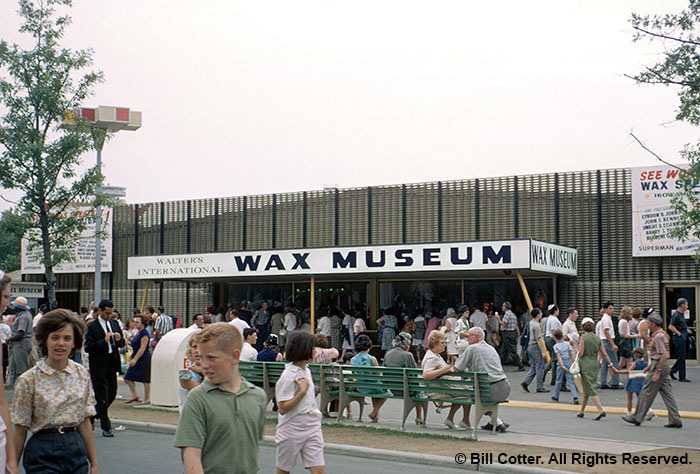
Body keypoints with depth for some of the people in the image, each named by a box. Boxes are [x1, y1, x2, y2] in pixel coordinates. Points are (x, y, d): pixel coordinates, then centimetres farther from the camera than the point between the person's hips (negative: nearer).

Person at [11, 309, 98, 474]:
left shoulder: (82, 374, 4)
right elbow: (20, 431, -2)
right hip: (43, 455, -4)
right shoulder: (29, 379, -7)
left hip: (77, 450, 4)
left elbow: (84, 422, 9)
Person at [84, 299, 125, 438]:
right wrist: (104, 341, -23)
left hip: (112, 364, 6)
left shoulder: (114, 323, 10)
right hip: (98, 366, -6)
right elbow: (87, 348, -16)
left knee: (112, 394, 12)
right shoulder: (91, 327, -9)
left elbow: (121, 344, 16)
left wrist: (119, 340, -7)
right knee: (102, 397, -1)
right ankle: (106, 427, 7)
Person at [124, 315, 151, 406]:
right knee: (128, 377, 5)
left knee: (145, 380, -1)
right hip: (136, 359, 10)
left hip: (144, 359, -10)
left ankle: (146, 399, 6)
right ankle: (134, 395, 14)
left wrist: (135, 359, -23)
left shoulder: (144, 334, -14)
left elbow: (142, 348, -20)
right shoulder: (137, 333, 14)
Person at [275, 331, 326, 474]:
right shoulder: (288, 375, -16)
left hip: (312, 427, 7)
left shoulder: (306, 371, 11)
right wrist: (302, 392, -23)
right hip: (292, 429, -7)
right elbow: (283, 408, -19)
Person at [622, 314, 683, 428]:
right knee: (667, 394, 8)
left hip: (659, 366, -10)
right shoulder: (661, 334, 15)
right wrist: (650, 366, 25)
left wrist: (657, 372, -22)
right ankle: (675, 420, 6)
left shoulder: (658, 336, -17)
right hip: (664, 367, 10)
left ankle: (637, 418, 5)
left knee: (647, 392, -2)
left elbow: (664, 355, -23)